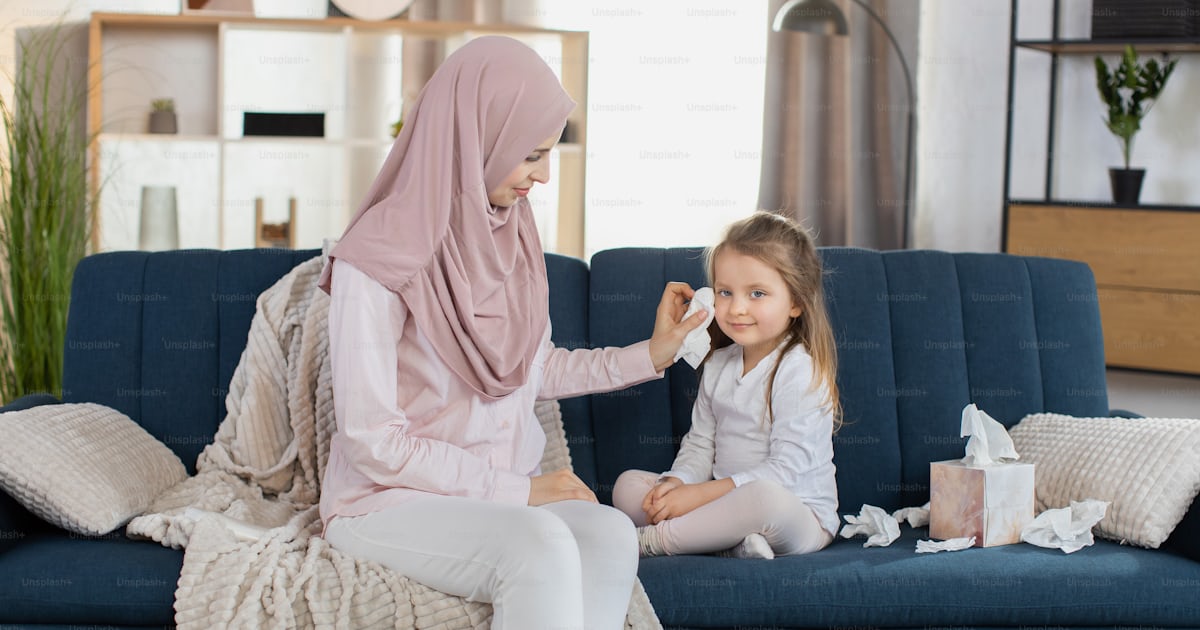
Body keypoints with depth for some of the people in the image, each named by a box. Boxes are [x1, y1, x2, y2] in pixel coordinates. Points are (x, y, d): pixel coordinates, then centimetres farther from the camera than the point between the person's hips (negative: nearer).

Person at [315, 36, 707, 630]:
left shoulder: (511, 234, 6)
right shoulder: (375, 261, -16)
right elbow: (373, 442, -16)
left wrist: (649, 355, 18)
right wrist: (515, 489, -16)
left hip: (504, 491, 6)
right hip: (387, 500, -6)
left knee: (609, 534, -28)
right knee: (542, 546, -35)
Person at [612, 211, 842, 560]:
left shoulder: (801, 371, -14)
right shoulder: (717, 366, 10)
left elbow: (787, 468, -20)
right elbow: (700, 444, 14)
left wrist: (701, 493, -24)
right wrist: (676, 483, -9)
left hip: (799, 517, -7)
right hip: (726, 503, 7)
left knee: (765, 497, -41)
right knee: (628, 485, -5)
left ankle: (651, 539, -26)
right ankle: (730, 539, -25)